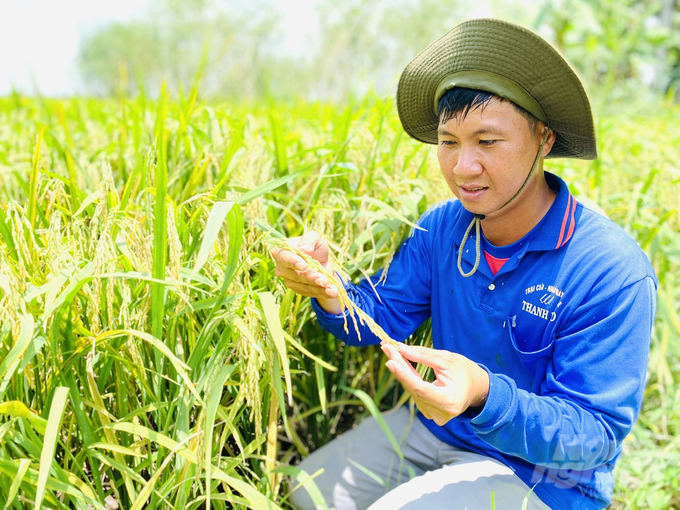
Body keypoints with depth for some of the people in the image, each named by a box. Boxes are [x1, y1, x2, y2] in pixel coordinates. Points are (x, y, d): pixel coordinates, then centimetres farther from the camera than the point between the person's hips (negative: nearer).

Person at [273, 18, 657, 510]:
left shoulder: (613, 273, -27)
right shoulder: (441, 228, -7)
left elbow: (595, 435, -26)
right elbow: (381, 316, -7)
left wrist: (485, 395, -45)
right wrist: (328, 291, -31)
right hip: (434, 428, 6)